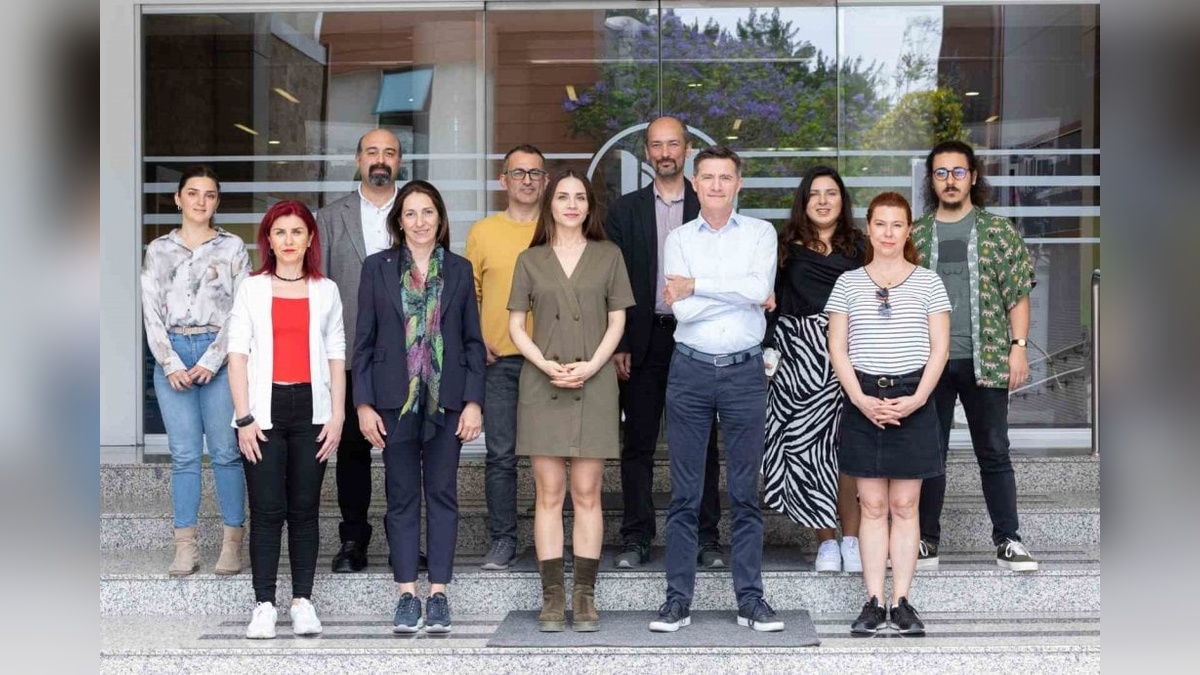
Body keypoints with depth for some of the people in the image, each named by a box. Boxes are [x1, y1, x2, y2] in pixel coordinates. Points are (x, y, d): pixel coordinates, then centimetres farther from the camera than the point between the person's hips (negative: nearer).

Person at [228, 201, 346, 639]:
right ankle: (263, 606, 2)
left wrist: (337, 416, 1)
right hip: (264, 409, -1)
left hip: (311, 408, 1)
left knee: (305, 509, 4)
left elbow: (336, 357, 9)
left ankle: (303, 601, 10)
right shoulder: (251, 289, 7)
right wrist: (244, 418, -6)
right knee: (266, 510, -4)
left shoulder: (325, 291, 11)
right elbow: (238, 356, 2)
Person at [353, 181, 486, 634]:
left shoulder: (459, 270, 7)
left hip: (447, 401, 1)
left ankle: (438, 593, 10)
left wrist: (474, 401, -2)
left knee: (442, 494, 4)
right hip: (395, 400, 0)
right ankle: (408, 594, 10)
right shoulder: (377, 268, 4)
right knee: (402, 497, 4)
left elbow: (473, 341, 6)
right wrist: (364, 404, -3)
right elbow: (363, 340, 3)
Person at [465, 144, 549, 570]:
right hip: (498, 359, 0)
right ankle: (502, 540, 11)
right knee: (500, 455, 2)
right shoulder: (483, 232, 7)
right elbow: (468, 293, 12)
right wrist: (475, 341, -1)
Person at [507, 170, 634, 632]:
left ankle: (585, 597, 4)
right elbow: (516, 324, 7)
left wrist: (590, 366, -9)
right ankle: (552, 597, 4)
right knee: (549, 493, 0)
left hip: (593, 384, 0)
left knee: (586, 494, 0)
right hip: (542, 385, 1)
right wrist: (545, 364, -9)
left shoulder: (608, 256, 8)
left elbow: (617, 322, 6)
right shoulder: (530, 260, 9)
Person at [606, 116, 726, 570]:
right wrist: (617, 345, -3)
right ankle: (636, 539, 11)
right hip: (643, 341, 1)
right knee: (638, 444, 4)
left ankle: (706, 537, 12)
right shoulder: (626, 210, 8)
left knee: (701, 444, 5)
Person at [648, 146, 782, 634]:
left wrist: (696, 284, -9)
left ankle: (750, 598, 11)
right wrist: (741, 292, -8)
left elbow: (759, 288, -13)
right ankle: (678, 598, 9)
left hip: (745, 370, 0)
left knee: (745, 492, 5)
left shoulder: (761, 233, 7)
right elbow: (682, 310, -7)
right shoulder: (678, 239, 7)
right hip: (691, 369, 1)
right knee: (684, 492, 3)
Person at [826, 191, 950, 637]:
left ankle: (902, 602, 8)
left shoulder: (928, 282, 4)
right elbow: (837, 348, 3)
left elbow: (939, 348, 2)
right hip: (864, 401, 1)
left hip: (913, 402, 0)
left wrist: (917, 399, -10)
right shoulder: (848, 283, 6)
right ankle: (874, 602, 7)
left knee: (904, 506, 3)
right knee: (872, 506, 3)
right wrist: (861, 399, -9)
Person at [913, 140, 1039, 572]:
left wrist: (1018, 346, -6)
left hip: (985, 359, -2)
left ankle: (1007, 541, 10)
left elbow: (1018, 293, 3)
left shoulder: (999, 231, 4)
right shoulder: (915, 236, 9)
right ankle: (927, 542, 15)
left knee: (994, 454, 3)